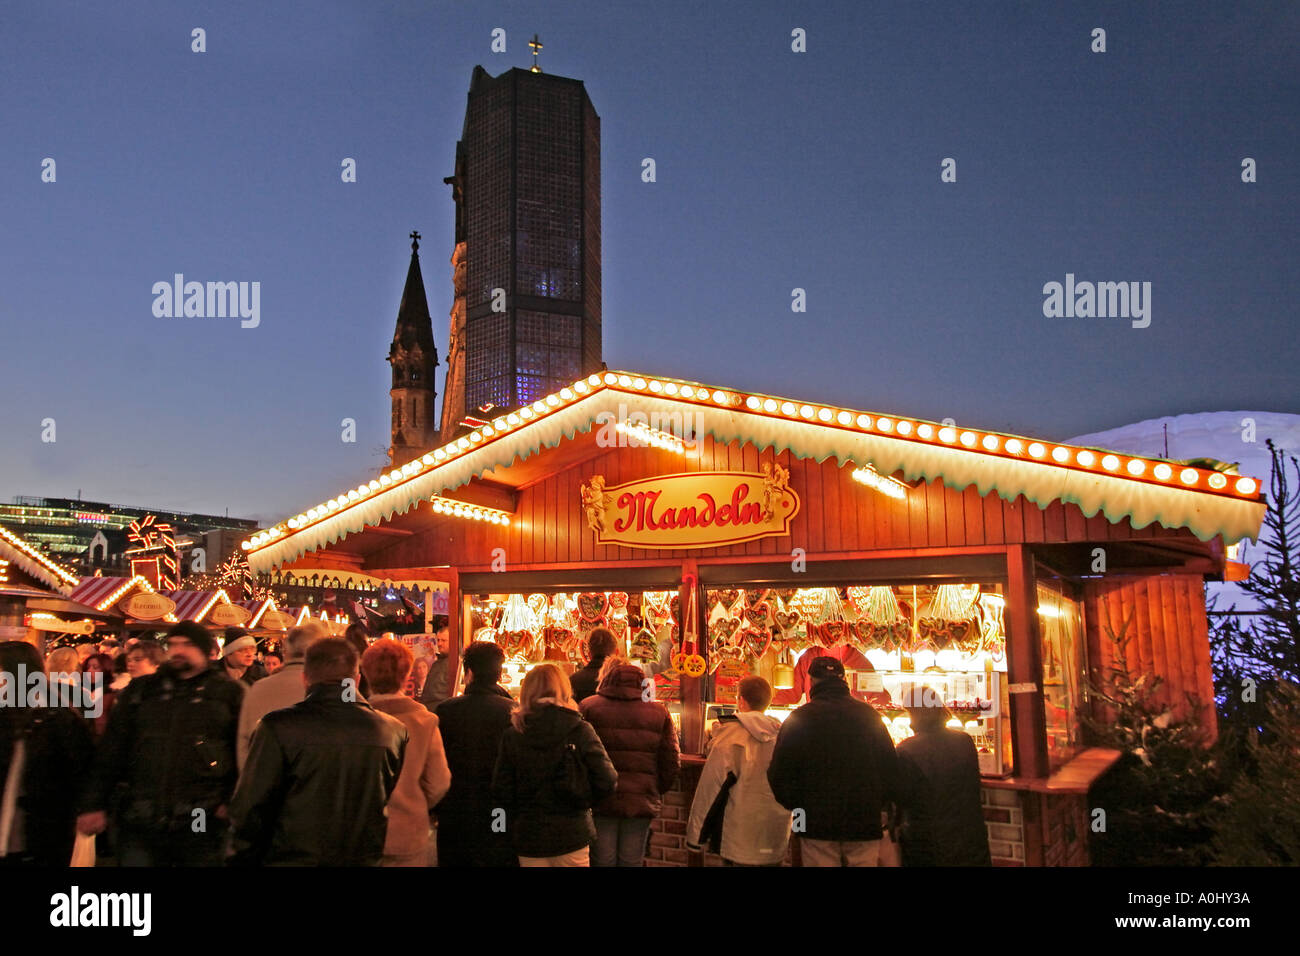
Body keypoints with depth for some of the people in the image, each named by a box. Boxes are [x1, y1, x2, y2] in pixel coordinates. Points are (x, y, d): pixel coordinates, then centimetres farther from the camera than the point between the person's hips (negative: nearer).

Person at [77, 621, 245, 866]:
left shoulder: (229, 693, 3)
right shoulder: (140, 691, 12)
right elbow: (112, 751, 11)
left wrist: (233, 801, -11)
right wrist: (94, 804, 5)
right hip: (139, 822, 2)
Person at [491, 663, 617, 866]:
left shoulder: (513, 735, -5)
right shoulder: (580, 730, -9)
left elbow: (500, 791, -5)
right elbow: (607, 782, -12)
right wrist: (583, 800, 7)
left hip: (528, 838, 1)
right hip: (572, 835, -1)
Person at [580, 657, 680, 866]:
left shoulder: (588, 707, -2)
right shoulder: (659, 712, 4)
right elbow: (671, 764, 3)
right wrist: (656, 792, 17)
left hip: (600, 802, -1)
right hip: (642, 802, 2)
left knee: (603, 860, 8)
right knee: (632, 862, 11)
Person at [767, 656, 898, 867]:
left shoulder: (799, 718, -5)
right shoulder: (869, 715, 3)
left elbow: (779, 774, -6)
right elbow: (892, 768, 6)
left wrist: (796, 806, 10)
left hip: (817, 825, -2)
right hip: (865, 824, 2)